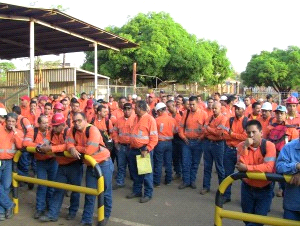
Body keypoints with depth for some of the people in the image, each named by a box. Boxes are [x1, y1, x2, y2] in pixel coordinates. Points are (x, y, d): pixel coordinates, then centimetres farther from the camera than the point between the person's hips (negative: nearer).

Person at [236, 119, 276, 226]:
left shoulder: (269, 145, -16)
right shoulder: (241, 145, -9)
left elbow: (268, 167, -27)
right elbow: (240, 167, -20)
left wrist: (246, 168, -26)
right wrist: (245, 147, -28)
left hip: (265, 189, -3)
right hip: (247, 188, 3)